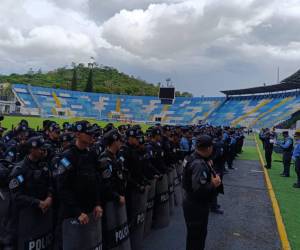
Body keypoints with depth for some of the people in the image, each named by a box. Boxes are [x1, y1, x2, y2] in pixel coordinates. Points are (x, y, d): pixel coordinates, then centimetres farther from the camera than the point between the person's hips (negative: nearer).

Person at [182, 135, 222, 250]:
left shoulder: (193, 157, 0)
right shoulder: (199, 164, -30)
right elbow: (199, 190, -35)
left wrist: (208, 167, 2)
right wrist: (214, 184, -21)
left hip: (193, 202, 9)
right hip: (196, 206, -9)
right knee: (197, 235, 12)